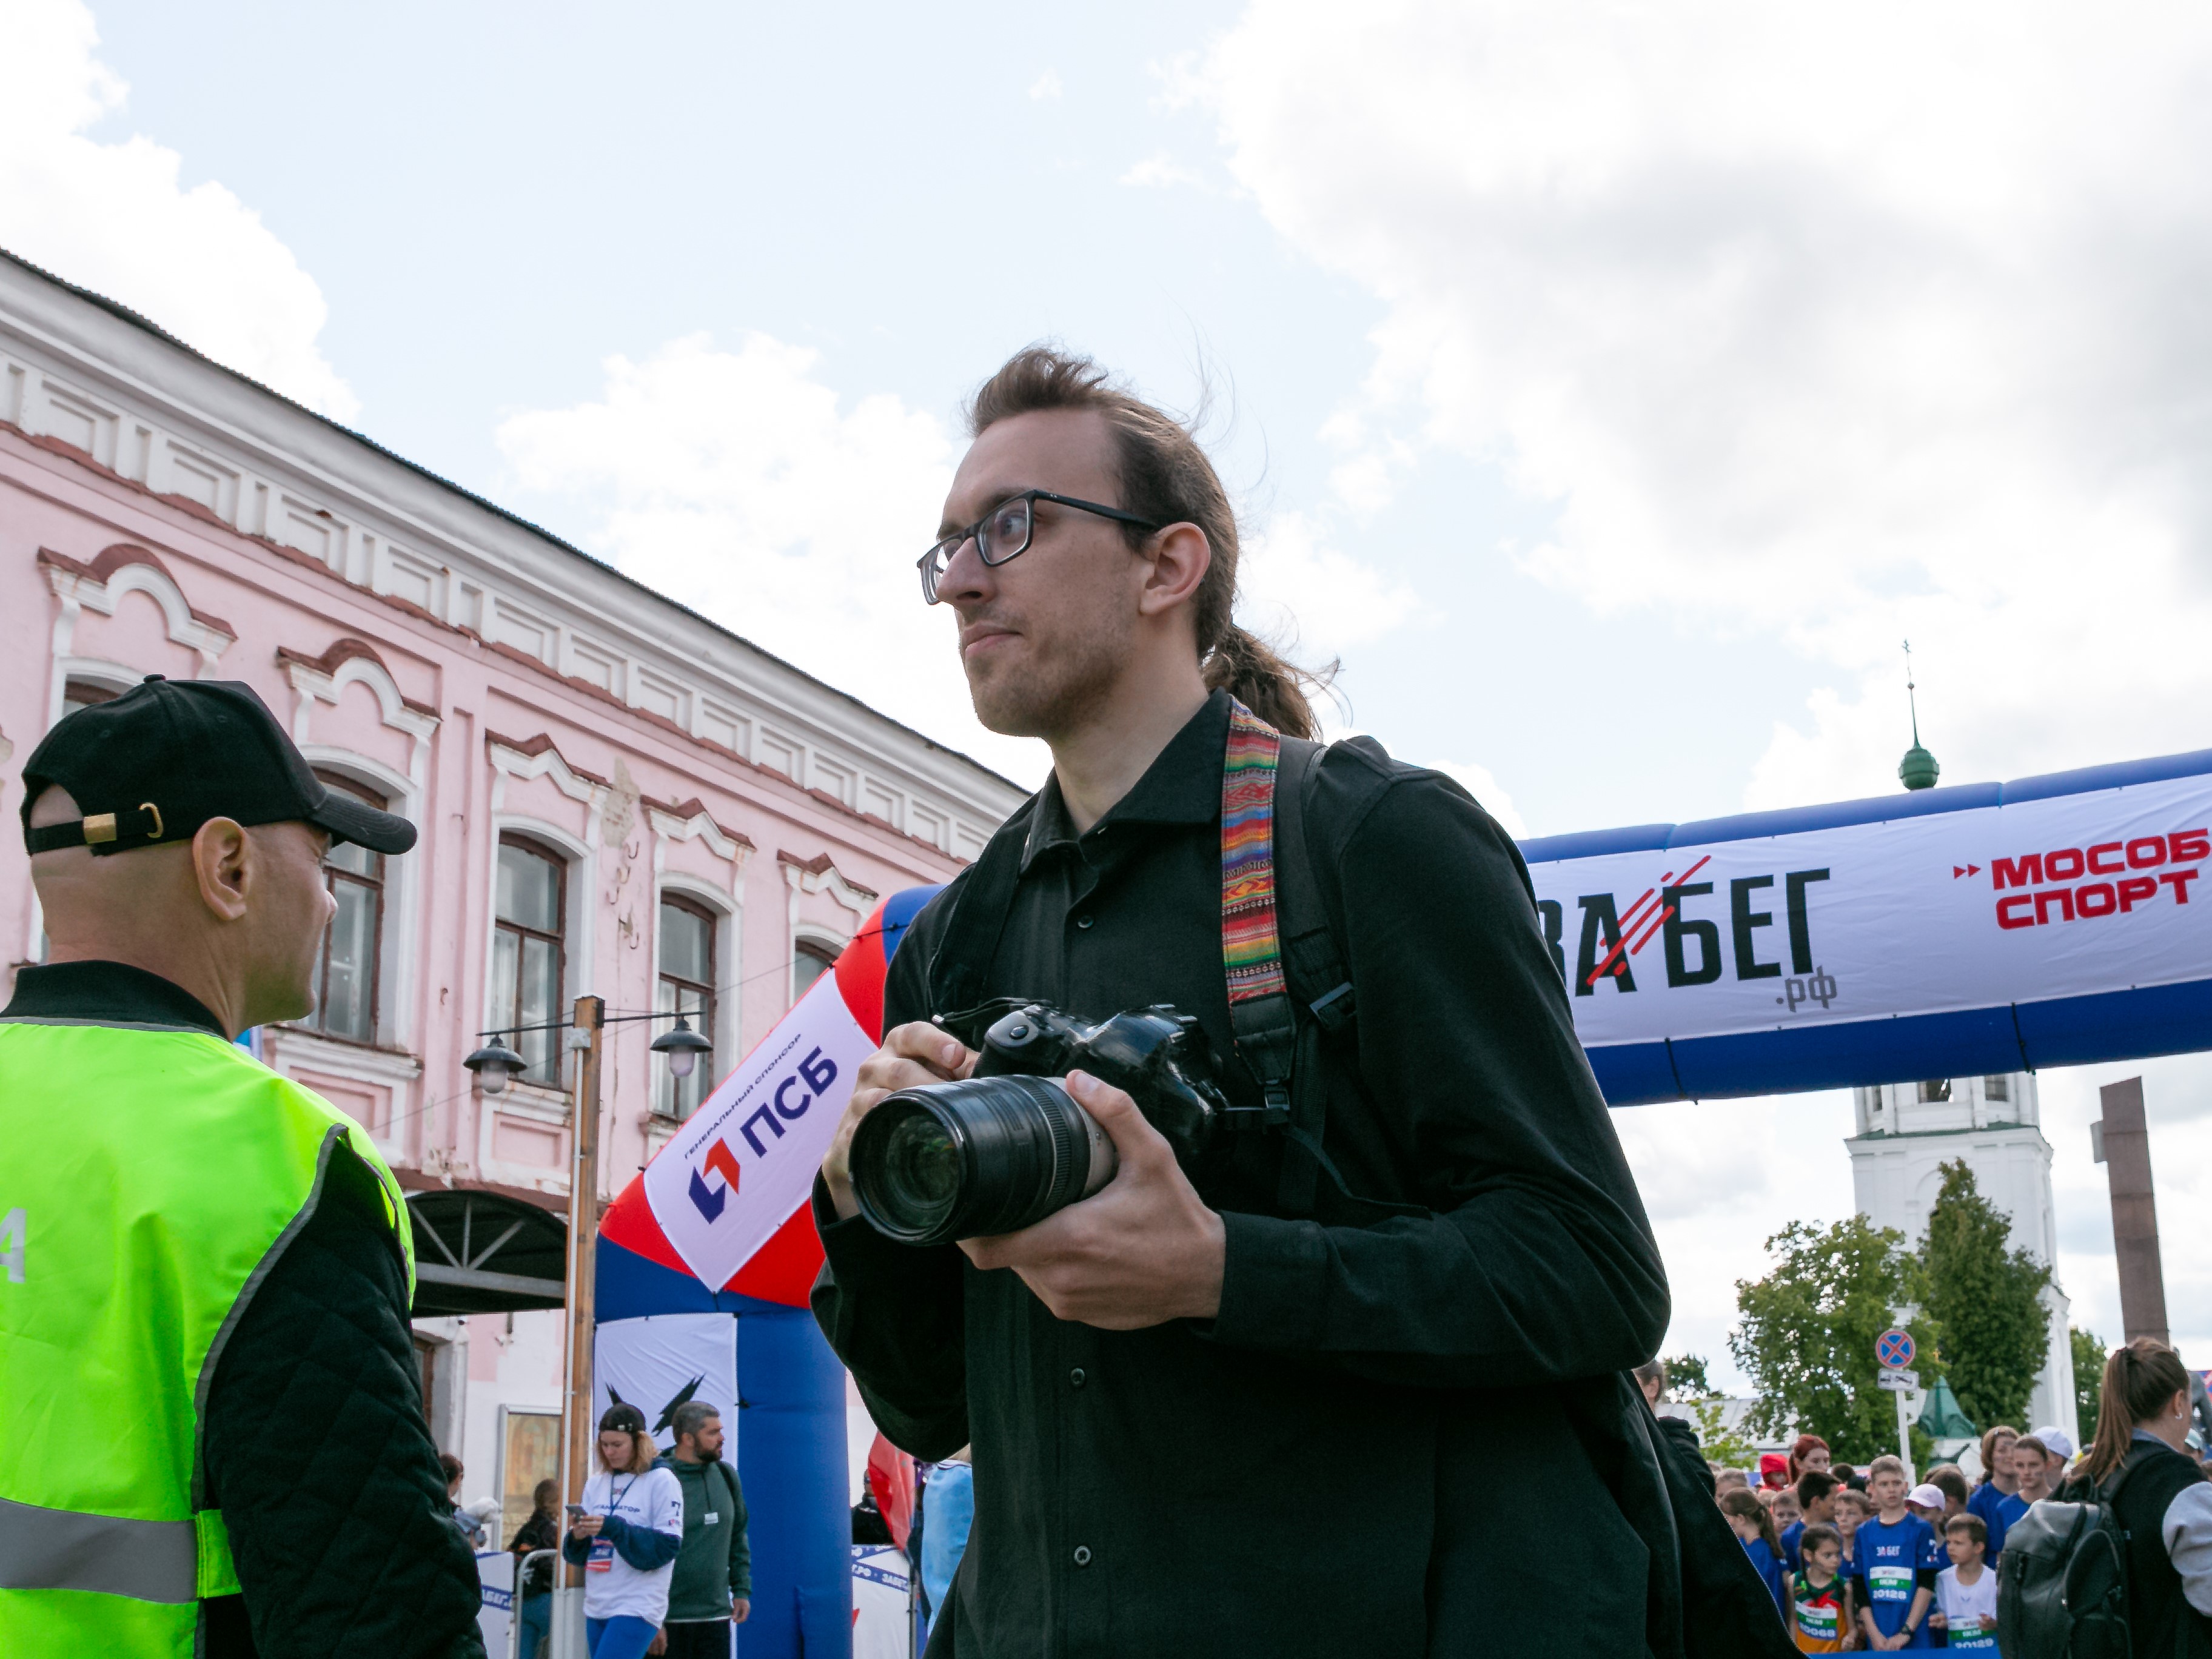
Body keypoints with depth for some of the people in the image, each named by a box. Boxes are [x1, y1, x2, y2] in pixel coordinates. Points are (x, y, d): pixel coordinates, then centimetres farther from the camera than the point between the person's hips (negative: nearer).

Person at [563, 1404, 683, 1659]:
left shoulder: (662, 1481, -4)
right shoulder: (596, 1483, 12)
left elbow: (667, 1547, -11)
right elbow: (578, 1554, 14)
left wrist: (613, 1528, -20)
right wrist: (577, 1537, -10)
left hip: (638, 1607, -6)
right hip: (596, 1607, 6)